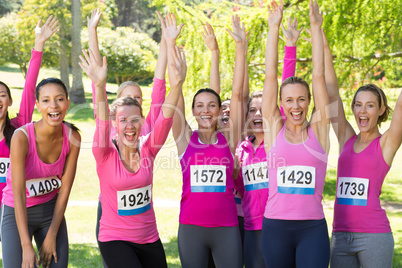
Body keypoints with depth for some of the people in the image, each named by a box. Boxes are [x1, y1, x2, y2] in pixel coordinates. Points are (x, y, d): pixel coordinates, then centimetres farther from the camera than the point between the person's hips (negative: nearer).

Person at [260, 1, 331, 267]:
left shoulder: (318, 130, 5)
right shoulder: (274, 128, 5)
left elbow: (319, 76, 2)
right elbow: (270, 76, 4)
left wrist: (316, 27, 1)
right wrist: (274, 28, 3)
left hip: (313, 228, -1)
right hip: (275, 226, 1)